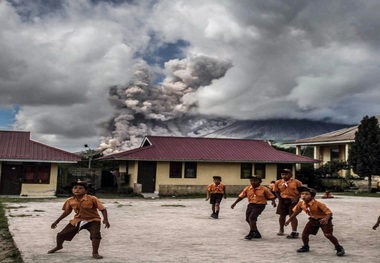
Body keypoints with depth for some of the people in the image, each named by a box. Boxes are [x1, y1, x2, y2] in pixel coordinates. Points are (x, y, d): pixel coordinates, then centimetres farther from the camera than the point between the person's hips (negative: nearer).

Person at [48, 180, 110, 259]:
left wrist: (105, 220, -31)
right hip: (77, 220, 4)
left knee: (95, 234, -31)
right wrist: (57, 221, 12)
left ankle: (95, 253, -11)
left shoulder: (92, 199, -21)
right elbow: (67, 211, 9)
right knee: (61, 235, 8)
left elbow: (103, 209, -19)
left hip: (92, 220, -4)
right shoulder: (70, 201, -8)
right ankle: (59, 246, 43)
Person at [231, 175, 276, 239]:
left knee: (252, 217, -22)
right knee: (248, 219, 11)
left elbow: (271, 196, -5)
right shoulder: (247, 189, 0)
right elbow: (241, 196, 6)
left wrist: (273, 202, -24)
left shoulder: (264, 189, -10)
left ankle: (251, 233, -10)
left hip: (260, 205, -6)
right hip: (251, 205, 6)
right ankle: (256, 233, 28)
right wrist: (235, 203, 4)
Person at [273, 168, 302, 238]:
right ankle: (281, 230, 33)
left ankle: (294, 232, -6)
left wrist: (296, 198, -15)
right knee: (282, 215, 14)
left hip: (293, 200, -3)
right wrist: (280, 199, -6)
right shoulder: (278, 182, -2)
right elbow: (276, 191, 6)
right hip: (283, 200, 3)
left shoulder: (296, 182, -9)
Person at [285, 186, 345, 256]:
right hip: (313, 220, 6)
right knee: (304, 233, 4)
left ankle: (339, 248, -2)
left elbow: (329, 212, -31)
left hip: (324, 220, -6)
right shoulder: (301, 204, -12)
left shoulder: (318, 204, -30)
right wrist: (289, 220, 11)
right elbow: (296, 212, 7)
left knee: (328, 235, -19)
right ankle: (306, 247, 29)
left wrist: (326, 219, -51)